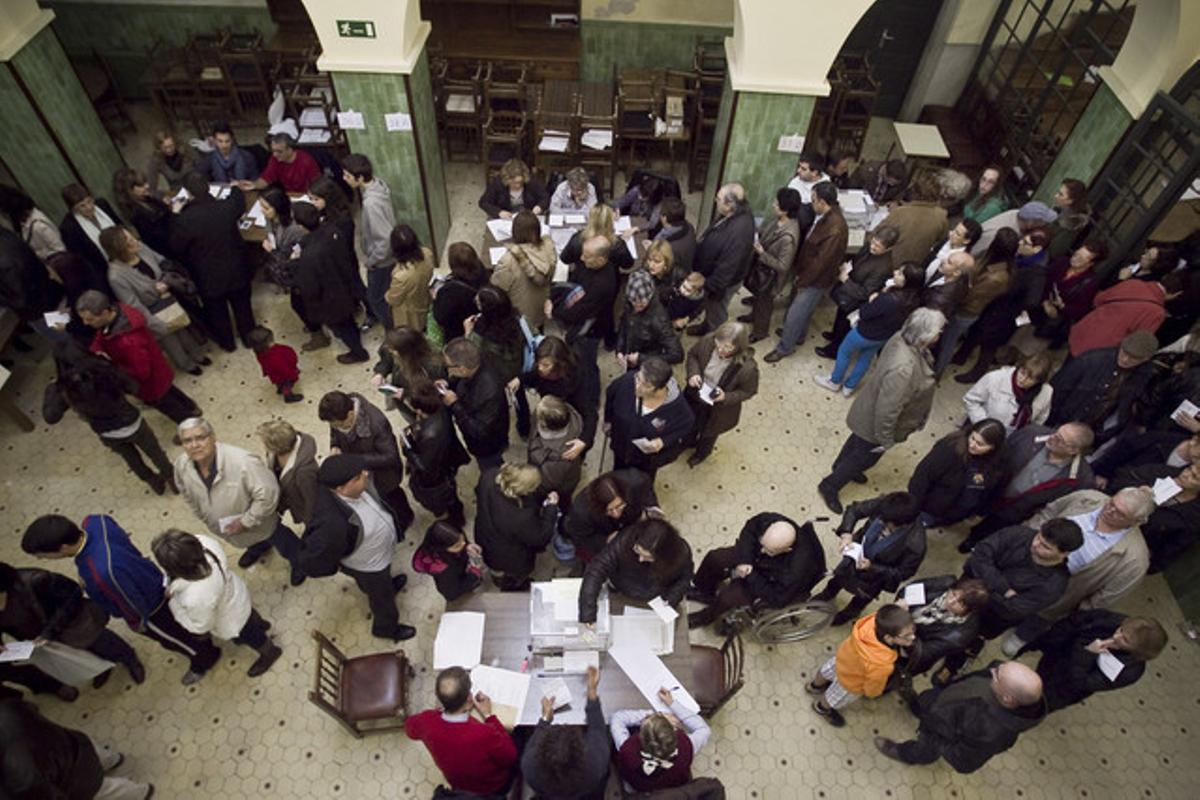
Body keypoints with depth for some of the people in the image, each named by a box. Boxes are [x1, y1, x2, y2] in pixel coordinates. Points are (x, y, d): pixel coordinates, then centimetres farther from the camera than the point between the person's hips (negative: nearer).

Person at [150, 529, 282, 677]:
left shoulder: (196, 598, -49)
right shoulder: (204, 542, -36)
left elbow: (200, 626, -24)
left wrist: (172, 601, -15)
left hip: (232, 621, -5)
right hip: (235, 593, 5)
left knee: (247, 636, 30)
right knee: (249, 617, 40)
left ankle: (270, 652, 61)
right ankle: (259, 624, 72)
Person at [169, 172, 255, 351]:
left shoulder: (184, 219, -26)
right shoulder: (226, 207, -21)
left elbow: (176, 247, -10)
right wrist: (236, 188, 27)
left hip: (209, 277, -1)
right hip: (235, 270, 2)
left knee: (217, 311, 23)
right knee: (242, 304, 25)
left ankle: (227, 342, 43)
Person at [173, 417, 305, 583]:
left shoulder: (242, 462, -43)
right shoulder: (182, 465, -21)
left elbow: (268, 494, -37)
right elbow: (188, 495, 1)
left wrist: (245, 522, -29)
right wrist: (205, 518, 7)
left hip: (260, 524, -5)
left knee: (285, 545, 23)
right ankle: (257, 548, 72)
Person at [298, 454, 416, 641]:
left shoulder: (355, 485, -29)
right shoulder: (333, 523, -49)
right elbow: (311, 563, -34)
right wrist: (339, 566, -14)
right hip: (369, 566, -5)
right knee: (382, 597, 26)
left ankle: (387, 583, 72)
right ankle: (386, 627, 57)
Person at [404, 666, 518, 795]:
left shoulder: (427, 721, -32)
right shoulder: (485, 734, -45)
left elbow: (410, 728, -4)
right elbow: (511, 757, -22)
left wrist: (444, 708, -7)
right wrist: (489, 716, -22)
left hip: (458, 786, 4)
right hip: (493, 788, -4)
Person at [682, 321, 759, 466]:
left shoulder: (747, 367, -37)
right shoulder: (708, 341, -28)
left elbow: (749, 391, -17)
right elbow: (692, 354, -6)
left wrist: (727, 397, -31)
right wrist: (693, 373, -24)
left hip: (719, 409, -3)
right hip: (695, 396, 3)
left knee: (709, 433, 30)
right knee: (689, 424, 34)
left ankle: (701, 453, 65)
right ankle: (688, 442, 70)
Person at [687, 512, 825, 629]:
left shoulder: (798, 567, -42)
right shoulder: (769, 520, -33)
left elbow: (778, 599, -27)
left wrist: (749, 577, -25)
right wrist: (744, 560, -20)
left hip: (774, 585, -5)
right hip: (755, 559, 5)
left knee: (728, 596, -18)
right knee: (714, 557, -3)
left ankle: (705, 617, 18)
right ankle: (704, 591, 30)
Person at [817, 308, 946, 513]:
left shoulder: (902, 338, -17)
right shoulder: (903, 369, -44)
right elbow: (887, 409, -34)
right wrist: (885, 439, -19)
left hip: (871, 410, 8)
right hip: (875, 422, -8)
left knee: (858, 440, 33)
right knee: (865, 457, 17)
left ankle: (841, 467, 61)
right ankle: (829, 486, 38)